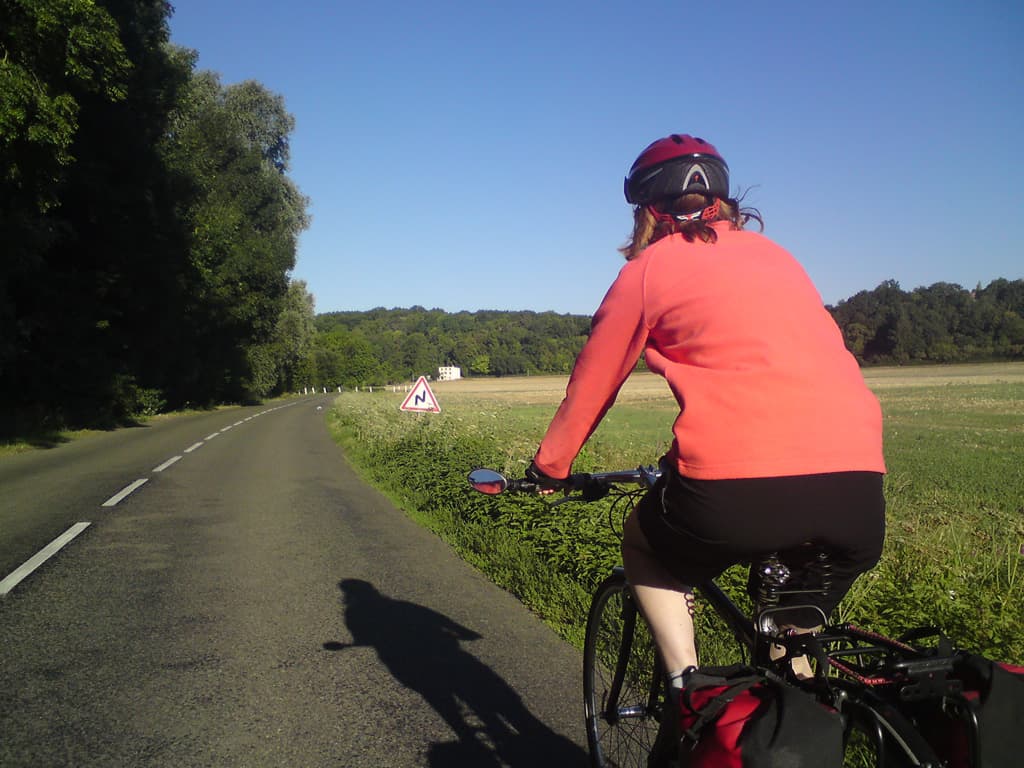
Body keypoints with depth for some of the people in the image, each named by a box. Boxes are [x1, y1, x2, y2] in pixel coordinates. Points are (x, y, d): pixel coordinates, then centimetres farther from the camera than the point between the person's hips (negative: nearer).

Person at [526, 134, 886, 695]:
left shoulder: (649, 268, 10)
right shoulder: (774, 254, 25)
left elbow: (591, 384, 16)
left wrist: (549, 467, 32)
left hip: (739, 487, -5)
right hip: (860, 492, 6)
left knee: (645, 549, 26)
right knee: (796, 632, 31)